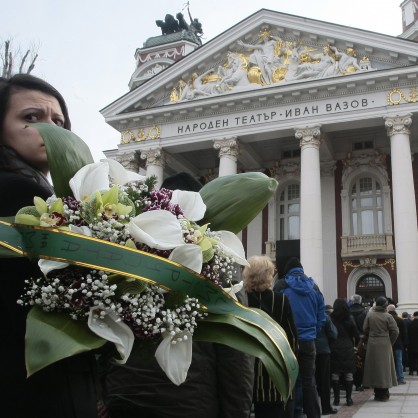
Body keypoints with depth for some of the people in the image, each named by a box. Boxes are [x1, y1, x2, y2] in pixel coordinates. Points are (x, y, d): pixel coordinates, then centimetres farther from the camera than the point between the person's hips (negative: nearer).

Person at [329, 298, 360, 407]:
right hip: (348, 348, 1)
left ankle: (336, 398, 5)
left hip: (334, 349, -1)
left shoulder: (331, 318, -4)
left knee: (335, 374, 4)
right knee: (348, 374, 5)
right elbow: (356, 335, 0)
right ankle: (348, 398, 4)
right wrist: (355, 343, 16)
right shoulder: (349, 318, 0)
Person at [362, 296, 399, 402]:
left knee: (374, 367, 9)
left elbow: (365, 329, -1)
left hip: (372, 345, 2)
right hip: (385, 345, -2)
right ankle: (384, 394, 7)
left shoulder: (370, 314, -3)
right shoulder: (388, 317, -8)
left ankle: (377, 394, 14)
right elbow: (395, 331, -8)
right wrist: (390, 342, 6)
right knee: (384, 367, 5)